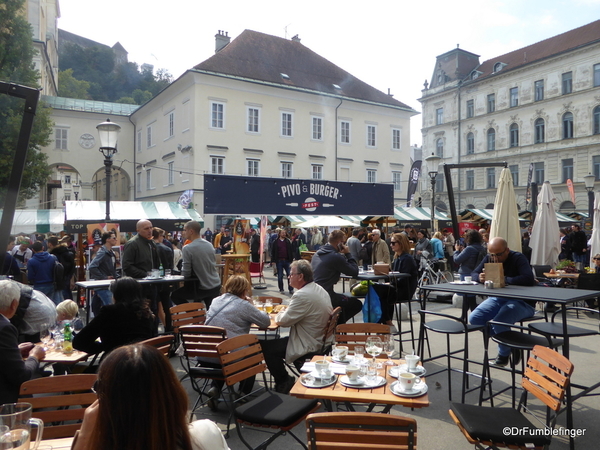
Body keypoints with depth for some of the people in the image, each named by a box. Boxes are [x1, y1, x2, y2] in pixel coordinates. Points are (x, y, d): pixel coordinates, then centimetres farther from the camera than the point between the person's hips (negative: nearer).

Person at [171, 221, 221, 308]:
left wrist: (182, 268, 7)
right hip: (217, 286, 6)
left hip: (203, 289, -6)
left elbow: (186, 274, -15)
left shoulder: (187, 248, -17)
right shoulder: (209, 244, 3)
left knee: (174, 295, 15)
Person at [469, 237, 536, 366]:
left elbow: (529, 279, -31)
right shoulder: (489, 258, 2)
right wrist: (480, 277, -22)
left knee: (499, 322, -31)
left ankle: (504, 354, 0)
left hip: (521, 302, -6)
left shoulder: (518, 258, -16)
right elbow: (474, 274, 2)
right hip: (497, 299, 7)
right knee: (474, 319, -12)